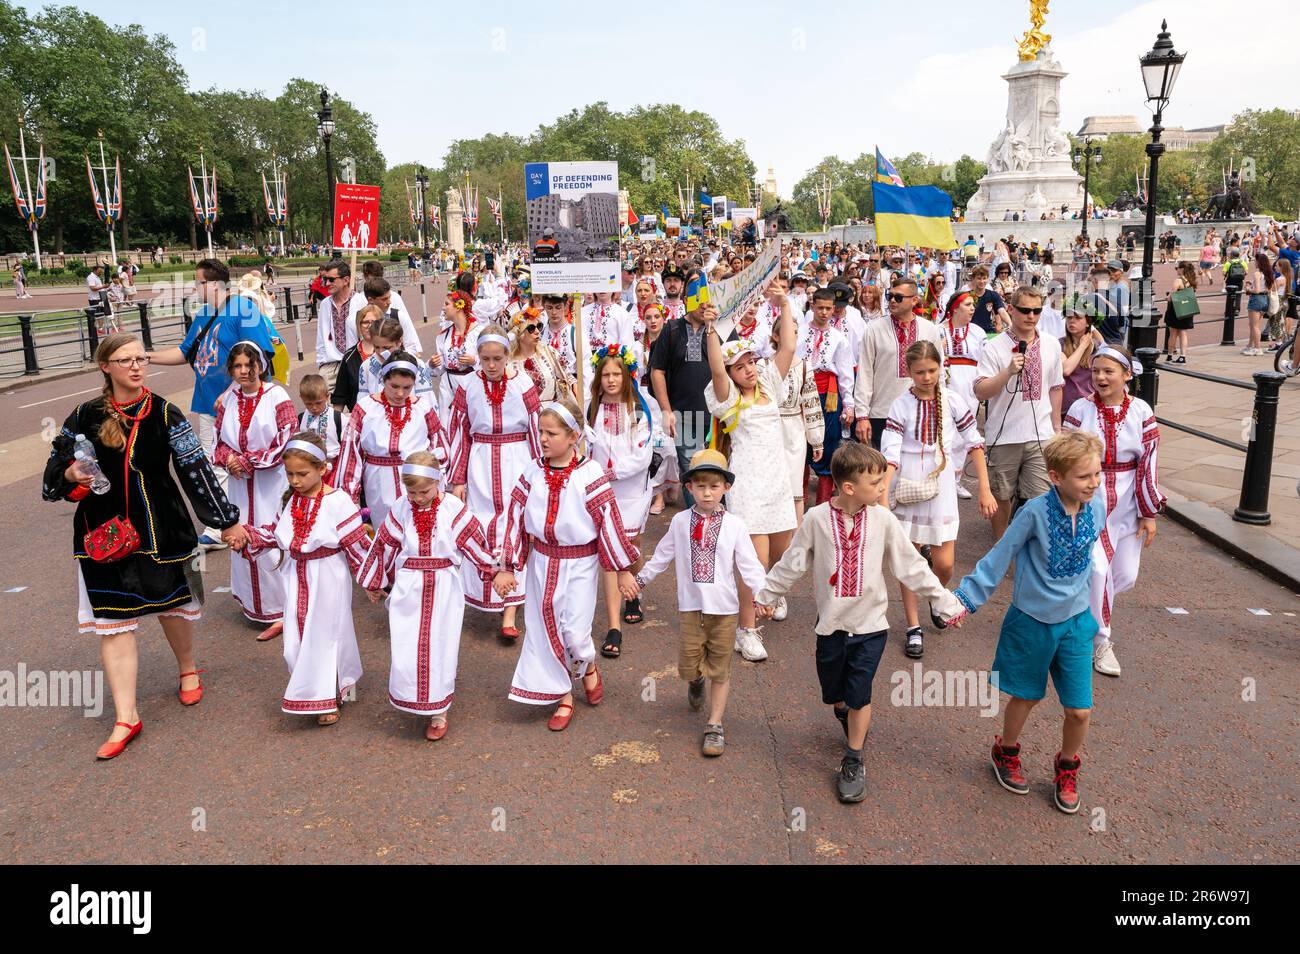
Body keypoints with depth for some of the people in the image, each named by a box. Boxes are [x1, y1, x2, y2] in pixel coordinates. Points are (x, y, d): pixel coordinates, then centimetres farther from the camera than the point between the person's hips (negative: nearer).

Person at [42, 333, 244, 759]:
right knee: (112, 620, 0)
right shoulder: (85, 416, -2)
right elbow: (57, 464, 9)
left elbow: (196, 469, -4)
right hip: (105, 531, 1)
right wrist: (70, 474, -15)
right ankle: (125, 718, 7)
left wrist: (227, 520, -4)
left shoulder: (165, 414, -5)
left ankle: (187, 668, 44)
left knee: (173, 604, 14)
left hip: (160, 528, -1)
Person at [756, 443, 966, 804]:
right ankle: (847, 717, 50)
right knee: (833, 695, 15)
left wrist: (945, 603, 0)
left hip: (870, 625, -1)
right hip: (831, 623, 1)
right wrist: (764, 596, 7)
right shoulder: (817, 518, -11)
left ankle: (853, 763, 18)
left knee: (859, 695, -2)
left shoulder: (883, 520, -9)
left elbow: (912, 567, -2)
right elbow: (792, 564, 1)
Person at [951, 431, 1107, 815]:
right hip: (1031, 621, -3)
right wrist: (966, 598, -13)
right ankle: (1006, 752, 43)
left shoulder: (1095, 509, -9)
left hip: (1075, 623, 3)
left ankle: (1066, 768, 33)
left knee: (1080, 710, 4)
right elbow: (999, 558, -14)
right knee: (1027, 697, 15)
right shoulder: (1036, 512, -22)